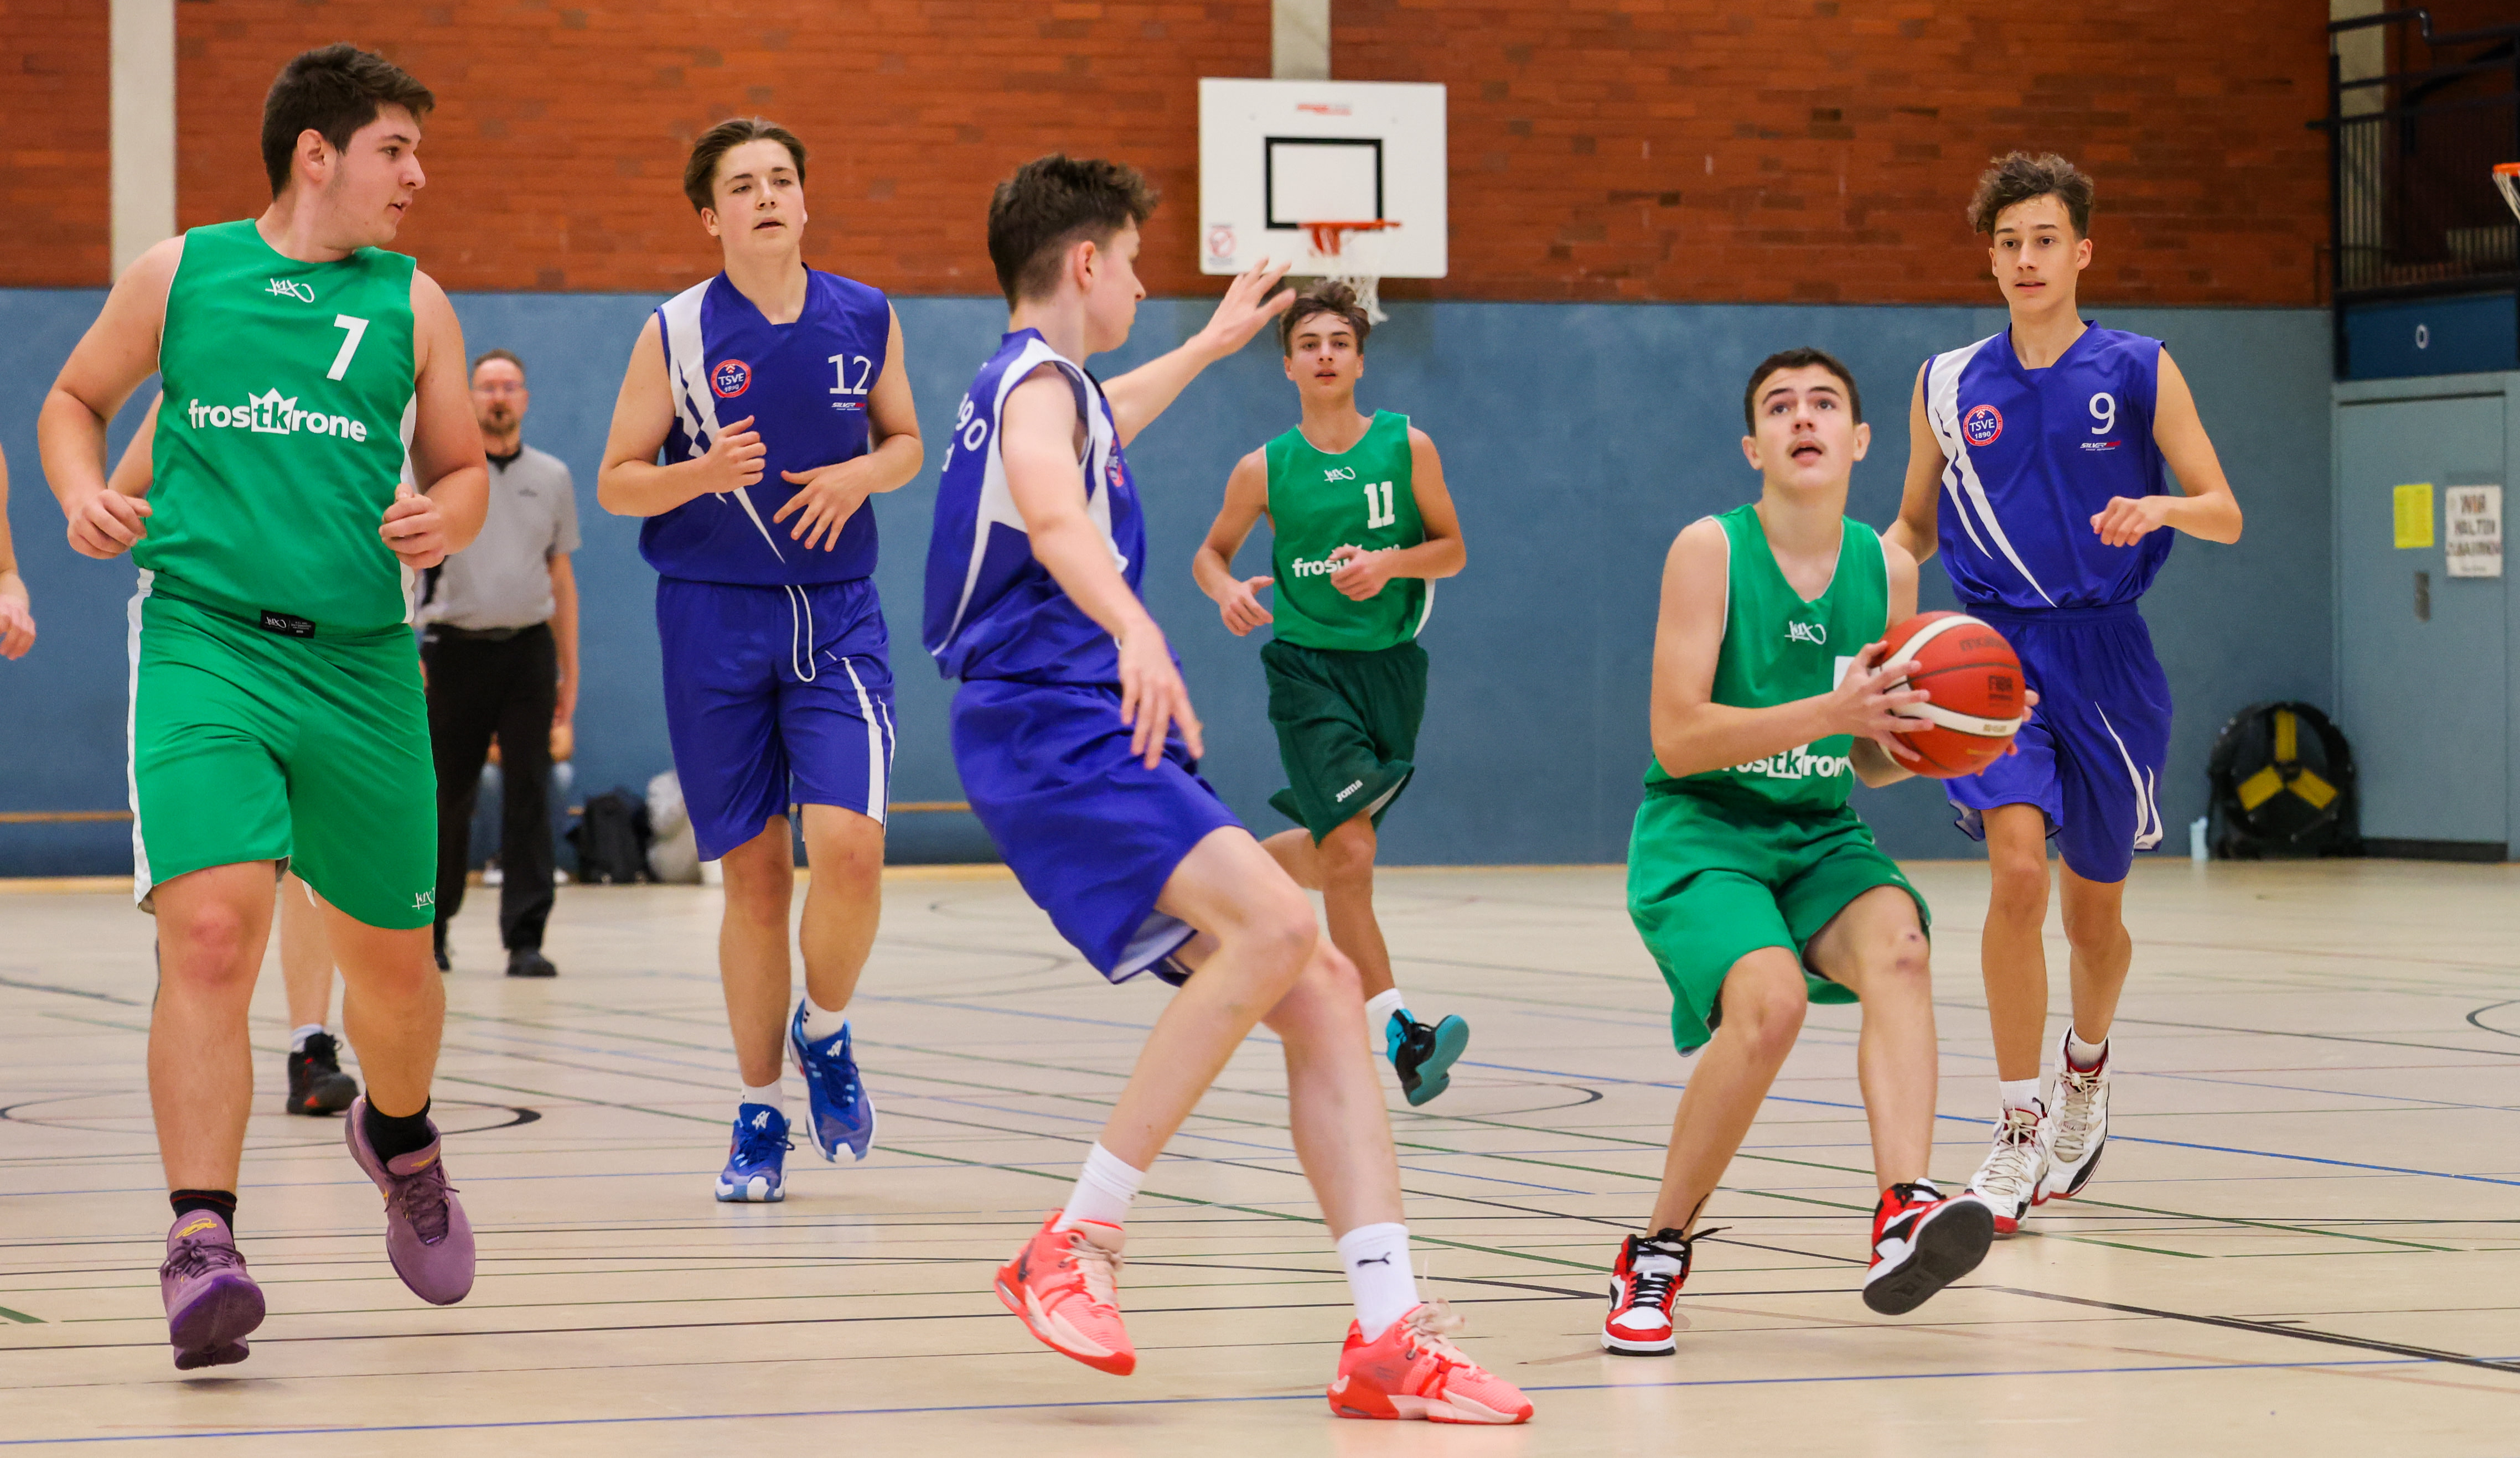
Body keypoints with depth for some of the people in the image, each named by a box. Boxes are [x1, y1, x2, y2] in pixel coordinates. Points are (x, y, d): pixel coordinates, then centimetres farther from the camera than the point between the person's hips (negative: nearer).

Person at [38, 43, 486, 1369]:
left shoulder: (412, 304, 10)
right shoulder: (180, 272, 6)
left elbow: (461, 468, 17)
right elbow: (73, 399, 18)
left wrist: (442, 519, -6)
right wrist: (83, 492, -2)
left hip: (360, 661, 3)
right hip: (204, 643, -3)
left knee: (391, 959, 13)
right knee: (209, 928, -21)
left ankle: (398, 1136, 46)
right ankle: (202, 1240, -22)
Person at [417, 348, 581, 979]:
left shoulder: (552, 477, 11)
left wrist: (569, 672, 13)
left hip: (528, 650, 2)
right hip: (457, 649, -2)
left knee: (529, 796, -6)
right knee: (447, 796, 4)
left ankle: (525, 939, -7)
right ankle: (432, 927, 20)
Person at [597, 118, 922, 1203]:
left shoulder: (866, 321, 3)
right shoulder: (675, 334, -2)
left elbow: (906, 442, 16)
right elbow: (616, 483, 2)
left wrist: (859, 474, -6)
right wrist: (703, 474, -18)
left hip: (836, 615, 1)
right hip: (715, 622, -1)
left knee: (850, 846, -17)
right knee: (755, 872, 3)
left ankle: (824, 1034, 12)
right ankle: (759, 1114, 17)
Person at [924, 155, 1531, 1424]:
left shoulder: (1040, 389, 25)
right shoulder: (1035, 383, -8)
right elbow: (1055, 517, -32)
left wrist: (1214, 344, 66)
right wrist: (1137, 630, -51)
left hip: (1090, 739, 10)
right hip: (1051, 732, -10)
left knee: (1317, 991, -2)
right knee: (1275, 923, -30)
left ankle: (1390, 1335, -10)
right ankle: (1074, 1247, -25)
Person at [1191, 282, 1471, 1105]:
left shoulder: (1406, 446, 0)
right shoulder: (1265, 470, -1)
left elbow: (1452, 549, 5)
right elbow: (1211, 552, 12)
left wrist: (1390, 562, -15)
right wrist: (1228, 592, -10)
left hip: (1391, 662, 3)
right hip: (1308, 666, -3)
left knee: (1338, 854, 11)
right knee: (1350, 855, -17)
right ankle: (1397, 1034, -16)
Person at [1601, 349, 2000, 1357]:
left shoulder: (1887, 570, 6)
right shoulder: (1710, 550, -8)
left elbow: (1873, 761, 14)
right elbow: (1677, 741, -16)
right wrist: (1828, 713, -26)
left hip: (1821, 840, 4)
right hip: (1698, 837, -4)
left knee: (1898, 946, -29)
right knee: (1770, 999, -30)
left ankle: (1905, 1210, -45)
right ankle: (1657, 1256, -12)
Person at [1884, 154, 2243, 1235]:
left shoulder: (2139, 374, 0)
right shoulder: (1947, 385, 6)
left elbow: (2225, 515, -1)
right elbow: (1915, 528, 17)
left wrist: (2159, 508, -23)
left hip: (2102, 652, 0)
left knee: (2094, 904, 11)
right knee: (2017, 867, -21)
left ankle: (2087, 1061, 44)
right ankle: (2019, 1133, -16)